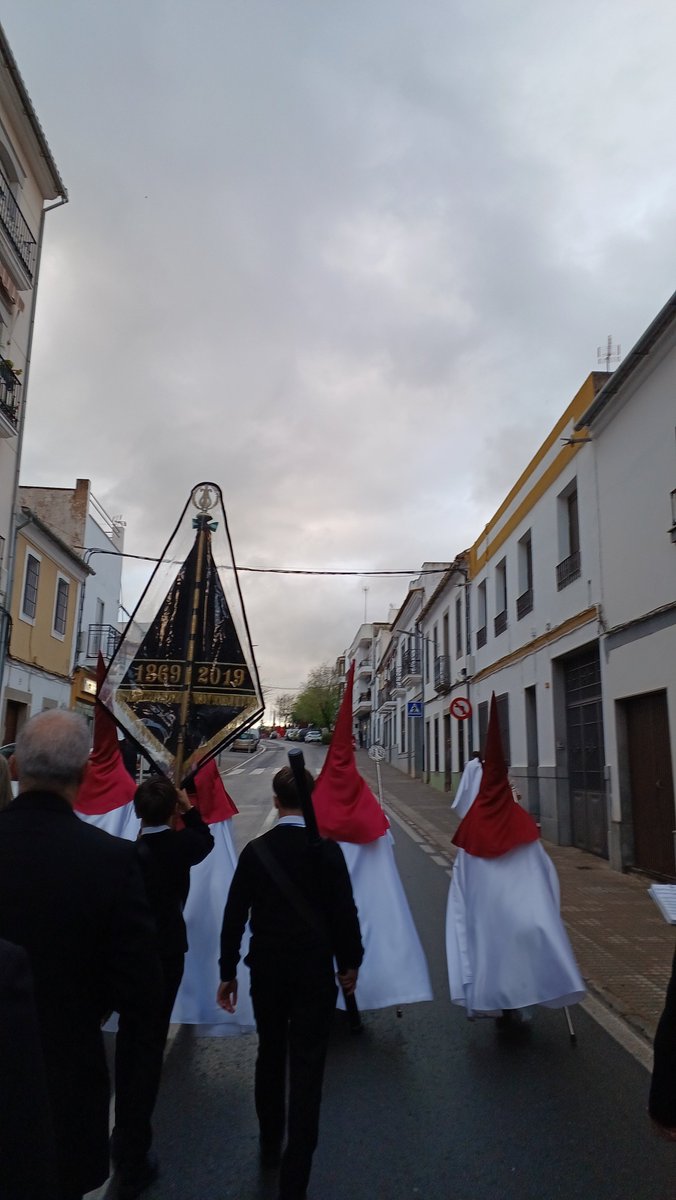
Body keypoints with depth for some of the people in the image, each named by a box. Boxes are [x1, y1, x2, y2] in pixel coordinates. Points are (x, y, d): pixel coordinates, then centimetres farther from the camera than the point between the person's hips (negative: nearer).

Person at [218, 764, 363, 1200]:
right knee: (307, 1069, 5)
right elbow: (345, 911, -9)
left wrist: (228, 972, 5)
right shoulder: (327, 849, -13)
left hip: (266, 971, 3)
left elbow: (235, 915, -4)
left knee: (270, 1056, 23)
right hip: (314, 972, -2)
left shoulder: (255, 850, -8)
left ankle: (270, 1145, 41)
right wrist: (350, 961, 6)